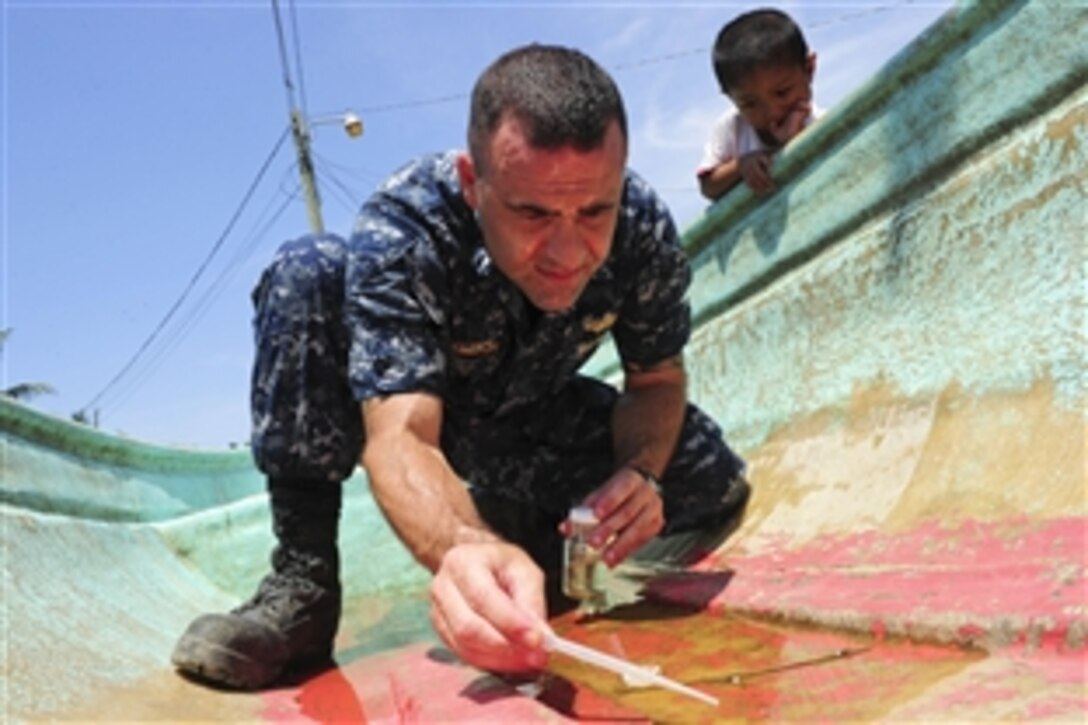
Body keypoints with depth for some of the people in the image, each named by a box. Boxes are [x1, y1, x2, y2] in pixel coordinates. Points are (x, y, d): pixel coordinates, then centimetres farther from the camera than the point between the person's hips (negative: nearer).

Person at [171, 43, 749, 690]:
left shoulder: (644, 226, -25)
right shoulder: (401, 229, -36)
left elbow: (658, 379, -11)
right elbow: (401, 437, -47)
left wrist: (640, 471, -33)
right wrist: (469, 549, -69)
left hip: (532, 424, 3)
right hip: (417, 410, -2)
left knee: (714, 483, -18)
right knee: (307, 271, -31)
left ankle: (538, 546, 7)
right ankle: (302, 581, -24)